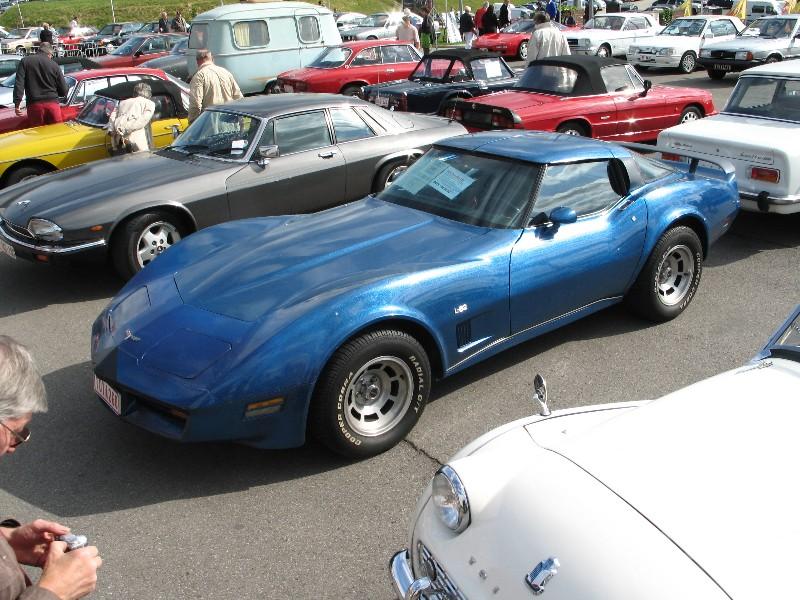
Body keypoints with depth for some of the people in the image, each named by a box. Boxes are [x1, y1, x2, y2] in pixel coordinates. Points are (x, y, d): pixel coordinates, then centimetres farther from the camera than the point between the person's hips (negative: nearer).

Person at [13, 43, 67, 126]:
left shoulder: (25, 61, 6)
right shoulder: (54, 65, 5)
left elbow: (19, 83, -4)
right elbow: (63, 91, 5)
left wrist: (17, 103, -6)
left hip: (34, 104, 0)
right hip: (52, 103, 0)